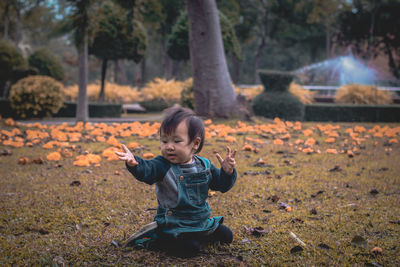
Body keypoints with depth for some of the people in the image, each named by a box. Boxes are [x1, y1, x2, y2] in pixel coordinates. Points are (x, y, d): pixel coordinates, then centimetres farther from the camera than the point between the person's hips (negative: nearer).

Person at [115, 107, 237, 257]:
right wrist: (134, 163, -61)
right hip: (173, 226, -5)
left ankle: (197, 236, 25)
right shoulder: (163, 166, -17)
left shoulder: (204, 165, -2)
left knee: (226, 236, 10)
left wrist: (227, 172, -15)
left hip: (202, 222, 6)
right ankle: (157, 240, -2)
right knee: (189, 249, -26)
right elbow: (146, 171, -38)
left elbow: (222, 185, 7)